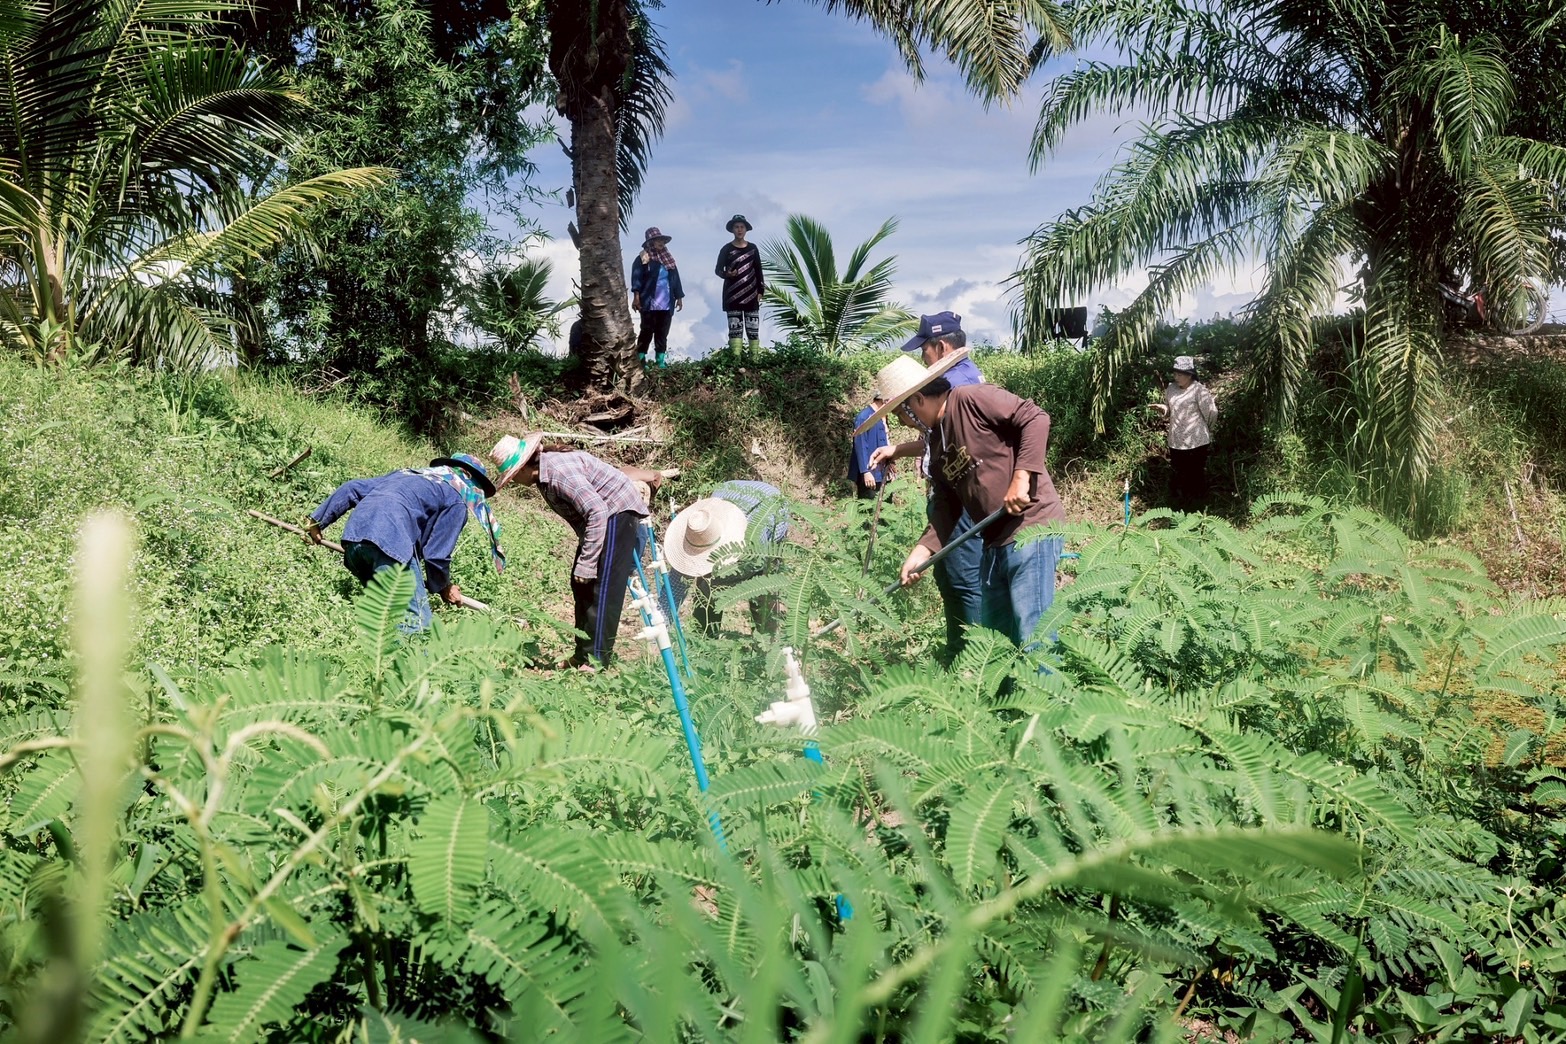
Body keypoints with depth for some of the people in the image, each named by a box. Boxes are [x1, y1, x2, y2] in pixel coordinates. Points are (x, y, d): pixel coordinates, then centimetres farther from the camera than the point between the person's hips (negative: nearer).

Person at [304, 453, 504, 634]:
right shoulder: (457, 499, 14)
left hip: (353, 535, 8)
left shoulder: (408, 473, 35)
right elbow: (437, 553, 8)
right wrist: (444, 587, 25)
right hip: (391, 542, -8)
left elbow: (351, 489, 31)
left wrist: (318, 520, 34)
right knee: (416, 623, -12)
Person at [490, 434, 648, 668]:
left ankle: (596, 660, -8)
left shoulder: (558, 471, -27)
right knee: (581, 585, 11)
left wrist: (586, 564, -28)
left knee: (603, 588, -12)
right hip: (600, 515, 11)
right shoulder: (544, 472, 2)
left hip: (617, 515, -11)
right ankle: (583, 654, 18)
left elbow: (598, 512, -31)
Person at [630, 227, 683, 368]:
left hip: (666, 304, 5)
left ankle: (660, 361, 8)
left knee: (662, 333, 5)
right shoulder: (643, 259, -1)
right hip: (649, 303, -5)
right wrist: (636, 296, -18)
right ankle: (640, 360, -3)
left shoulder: (669, 259, 17)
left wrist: (679, 297, 15)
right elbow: (636, 277, -8)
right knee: (647, 332, -6)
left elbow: (676, 279, 19)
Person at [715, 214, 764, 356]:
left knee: (753, 328, -3)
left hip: (751, 295, 2)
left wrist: (760, 291, 4)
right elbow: (718, 270, 3)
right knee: (735, 328, -5)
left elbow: (758, 271, 11)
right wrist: (727, 274, -19)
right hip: (733, 296, -2)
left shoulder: (752, 248, 9)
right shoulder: (727, 249, 3)